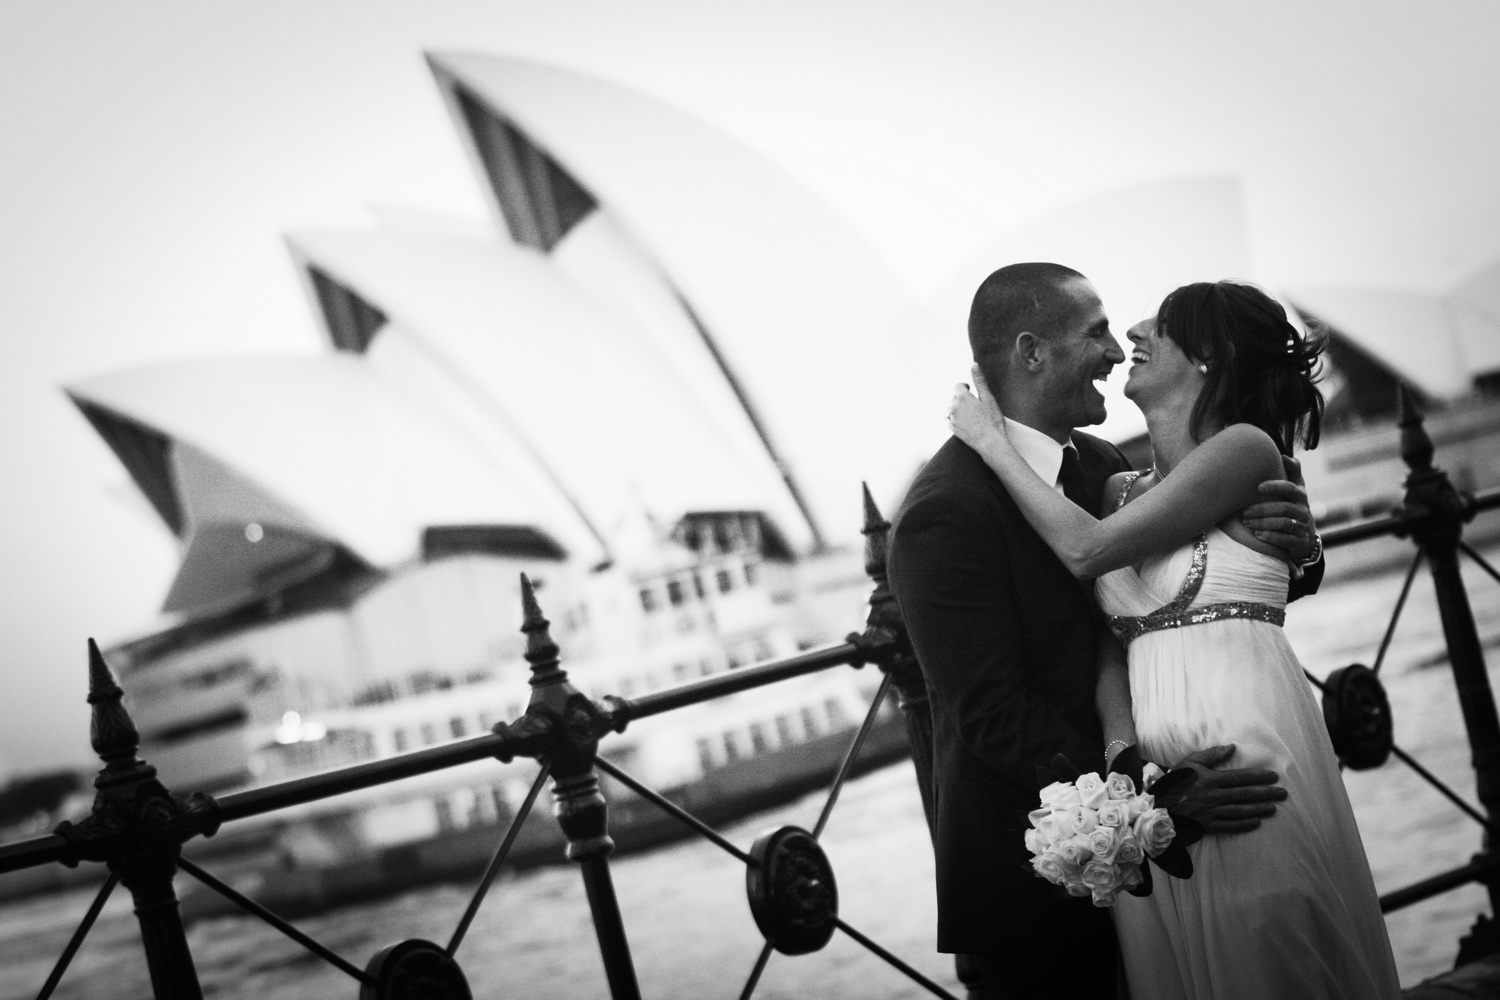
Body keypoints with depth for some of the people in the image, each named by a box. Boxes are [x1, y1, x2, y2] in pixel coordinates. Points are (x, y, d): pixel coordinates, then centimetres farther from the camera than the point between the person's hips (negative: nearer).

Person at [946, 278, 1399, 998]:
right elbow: (1111, 645, 7)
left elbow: (1086, 549, -11)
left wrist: (994, 443, -1)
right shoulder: (1119, 489, 14)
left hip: (1248, 766, -5)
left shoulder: (1247, 448, -4)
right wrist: (1120, 747, -11)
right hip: (1149, 778, 6)